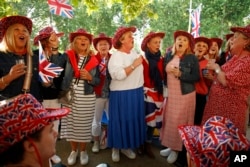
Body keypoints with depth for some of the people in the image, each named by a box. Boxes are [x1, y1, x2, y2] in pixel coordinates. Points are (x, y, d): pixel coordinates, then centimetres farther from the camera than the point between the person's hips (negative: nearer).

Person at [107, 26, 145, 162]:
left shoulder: (134, 53, 8)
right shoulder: (116, 56, -12)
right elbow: (118, 75, -27)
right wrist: (134, 65, -22)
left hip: (136, 93, 7)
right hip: (122, 95, -6)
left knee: (133, 120, 14)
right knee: (121, 121, 4)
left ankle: (127, 146, 31)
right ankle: (116, 147, 23)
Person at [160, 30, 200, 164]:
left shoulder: (192, 58, -7)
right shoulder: (168, 56, 6)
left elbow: (196, 77, -11)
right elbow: (164, 74, 11)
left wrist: (180, 74, -19)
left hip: (185, 95, -4)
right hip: (170, 94, 5)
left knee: (180, 121, 1)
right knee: (169, 120, 9)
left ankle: (177, 149, 16)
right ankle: (171, 146, 25)